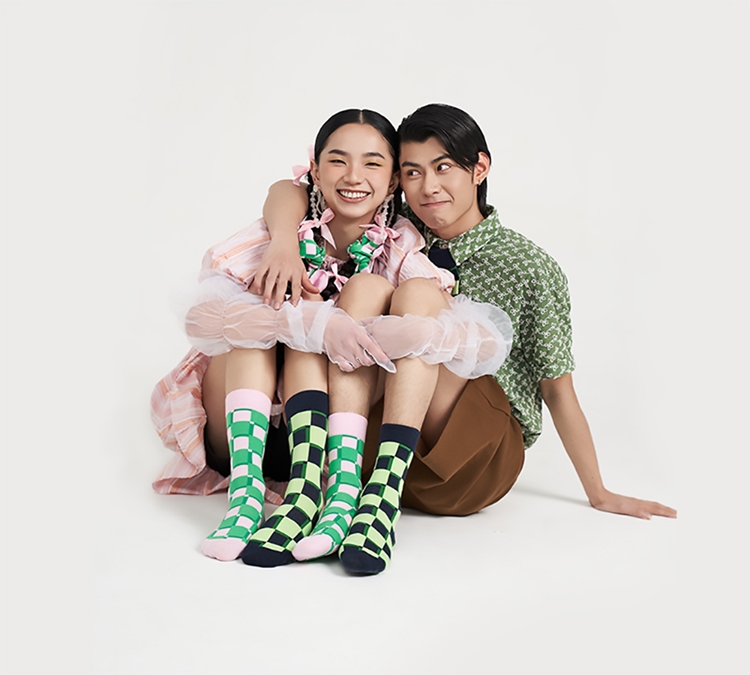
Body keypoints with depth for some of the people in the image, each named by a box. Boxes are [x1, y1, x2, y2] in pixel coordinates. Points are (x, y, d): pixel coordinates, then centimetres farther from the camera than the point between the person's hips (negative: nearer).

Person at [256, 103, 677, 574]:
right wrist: (284, 246, -20)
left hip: (476, 465, -3)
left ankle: (384, 492, -37)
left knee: (420, 296, -24)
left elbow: (559, 390, 2)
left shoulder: (530, 267, -3)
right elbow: (289, 191, 2)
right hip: (380, 441, 3)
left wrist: (600, 495, 7)